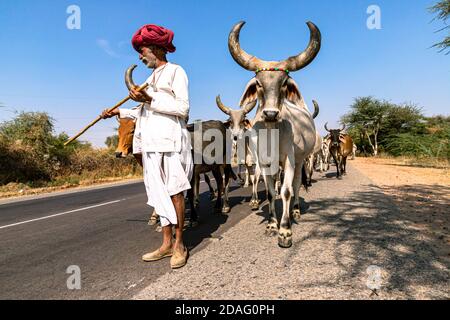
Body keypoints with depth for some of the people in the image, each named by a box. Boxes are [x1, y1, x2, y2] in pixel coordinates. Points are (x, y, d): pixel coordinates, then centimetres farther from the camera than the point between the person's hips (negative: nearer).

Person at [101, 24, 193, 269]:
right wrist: (120, 112, 25)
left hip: (170, 138, -7)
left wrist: (150, 100, -14)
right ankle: (166, 243, 14)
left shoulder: (176, 72, 2)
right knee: (159, 192, 6)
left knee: (174, 190, -5)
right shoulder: (152, 77, 24)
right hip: (151, 141, 8)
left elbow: (182, 108, -9)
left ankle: (179, 244, 6)